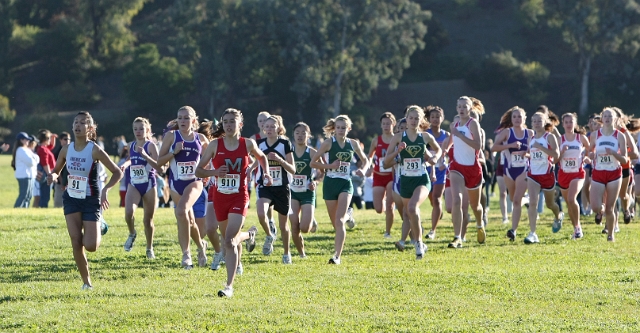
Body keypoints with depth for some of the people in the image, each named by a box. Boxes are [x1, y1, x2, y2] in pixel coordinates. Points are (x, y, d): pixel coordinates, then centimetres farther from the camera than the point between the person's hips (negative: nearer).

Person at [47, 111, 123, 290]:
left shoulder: (95, 150, -15)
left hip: (91, 200, -4)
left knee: (90, 246, -11)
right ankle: (86, 281, 7)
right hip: (72, 199, 4)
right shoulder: (66, 149, -2)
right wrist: (52, 176, -12)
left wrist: (105, 190, -23)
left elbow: (117, 172, -9)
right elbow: (57, 170, 13)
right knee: (76, 243, -6)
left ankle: (99, 230, 25)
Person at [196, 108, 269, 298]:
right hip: (219, 197, 3)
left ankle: (229, 286, -15)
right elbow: (198, 170, -2)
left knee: (230, 241, -17)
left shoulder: (248, 144, -2)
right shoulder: (215, 145, -3)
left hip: (239, 198, -3)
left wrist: (266, 174, 5)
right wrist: (214, 172, -20)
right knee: (230, 238, 18)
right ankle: (249, 234, 56)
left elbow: (262, 157, 20)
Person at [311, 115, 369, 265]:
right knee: (336, 223, 8)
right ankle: (347, 217, 47)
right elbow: (313, 162, -3)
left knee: (339, 221, -16)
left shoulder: (353, 144, 4)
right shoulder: (329, 143, -3)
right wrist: (329, 166, -16)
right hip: (330, 183, 0)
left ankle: (337, 256, -19)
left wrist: (363, 170, -1)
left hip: (346, 184, 0)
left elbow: (365, 160, 20)